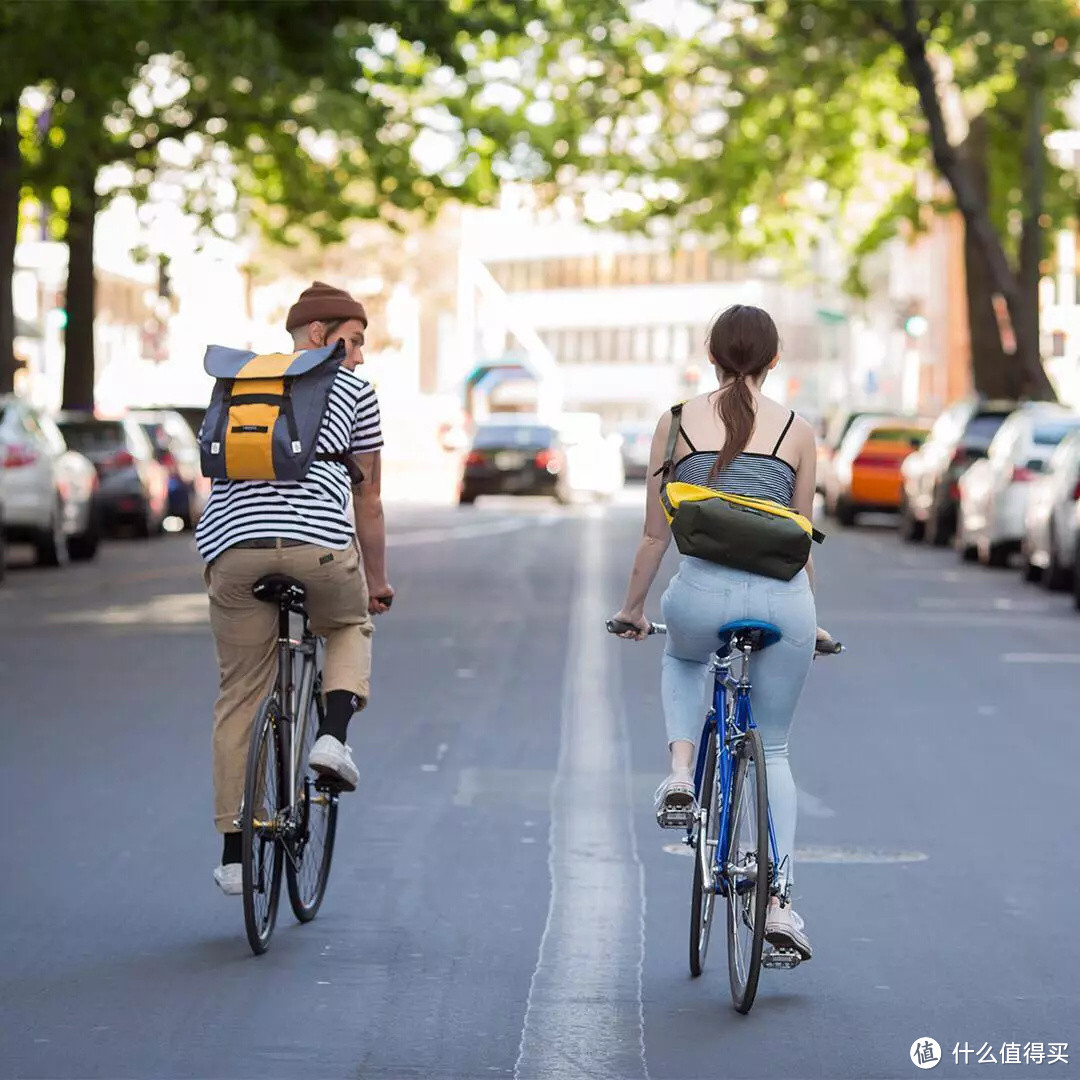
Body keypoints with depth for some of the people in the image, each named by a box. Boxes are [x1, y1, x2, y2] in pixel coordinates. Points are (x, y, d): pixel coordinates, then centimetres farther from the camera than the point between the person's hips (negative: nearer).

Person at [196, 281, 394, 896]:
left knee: (240, 697, 12)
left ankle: (234, 855, 13)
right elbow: (368, 499, 19)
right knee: (351, 627, 31)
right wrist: (377, 583, 28)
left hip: (233, 545, 3)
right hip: (320, 543, -3)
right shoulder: (354, 391, 16)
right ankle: (334, 735, 4)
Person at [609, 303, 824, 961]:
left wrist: (633, 607, 26)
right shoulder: (797, 432, 9)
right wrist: (809, 620, 29)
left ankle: (681, 770, 12)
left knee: (684, 659, 38)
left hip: (704, 590, 0)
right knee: (773, 749, 17)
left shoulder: (677, 422, 8)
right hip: (782, 595, 0)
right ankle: (779, 901, 8)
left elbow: (656, 533, 12)